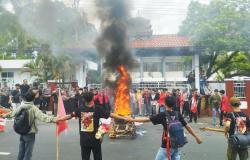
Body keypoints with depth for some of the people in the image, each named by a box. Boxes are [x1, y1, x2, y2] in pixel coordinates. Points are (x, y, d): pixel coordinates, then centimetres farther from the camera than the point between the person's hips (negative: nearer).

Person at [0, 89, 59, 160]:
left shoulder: (21, 107, 1)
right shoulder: (34, 108, -18)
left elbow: (12, 113, 19)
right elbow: (42, 116, -32)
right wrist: (53, 119, -45)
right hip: (30, 134, -6)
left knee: (21, 152, 19)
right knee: (28, 153, 3)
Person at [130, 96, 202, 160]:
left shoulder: (163, 115, -12)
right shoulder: (178, 114, 0)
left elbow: (147, 119, -14)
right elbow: (187, 126, 4)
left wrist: (132, 120, -8)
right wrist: (196, 136, 15)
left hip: (167, 145, -5)